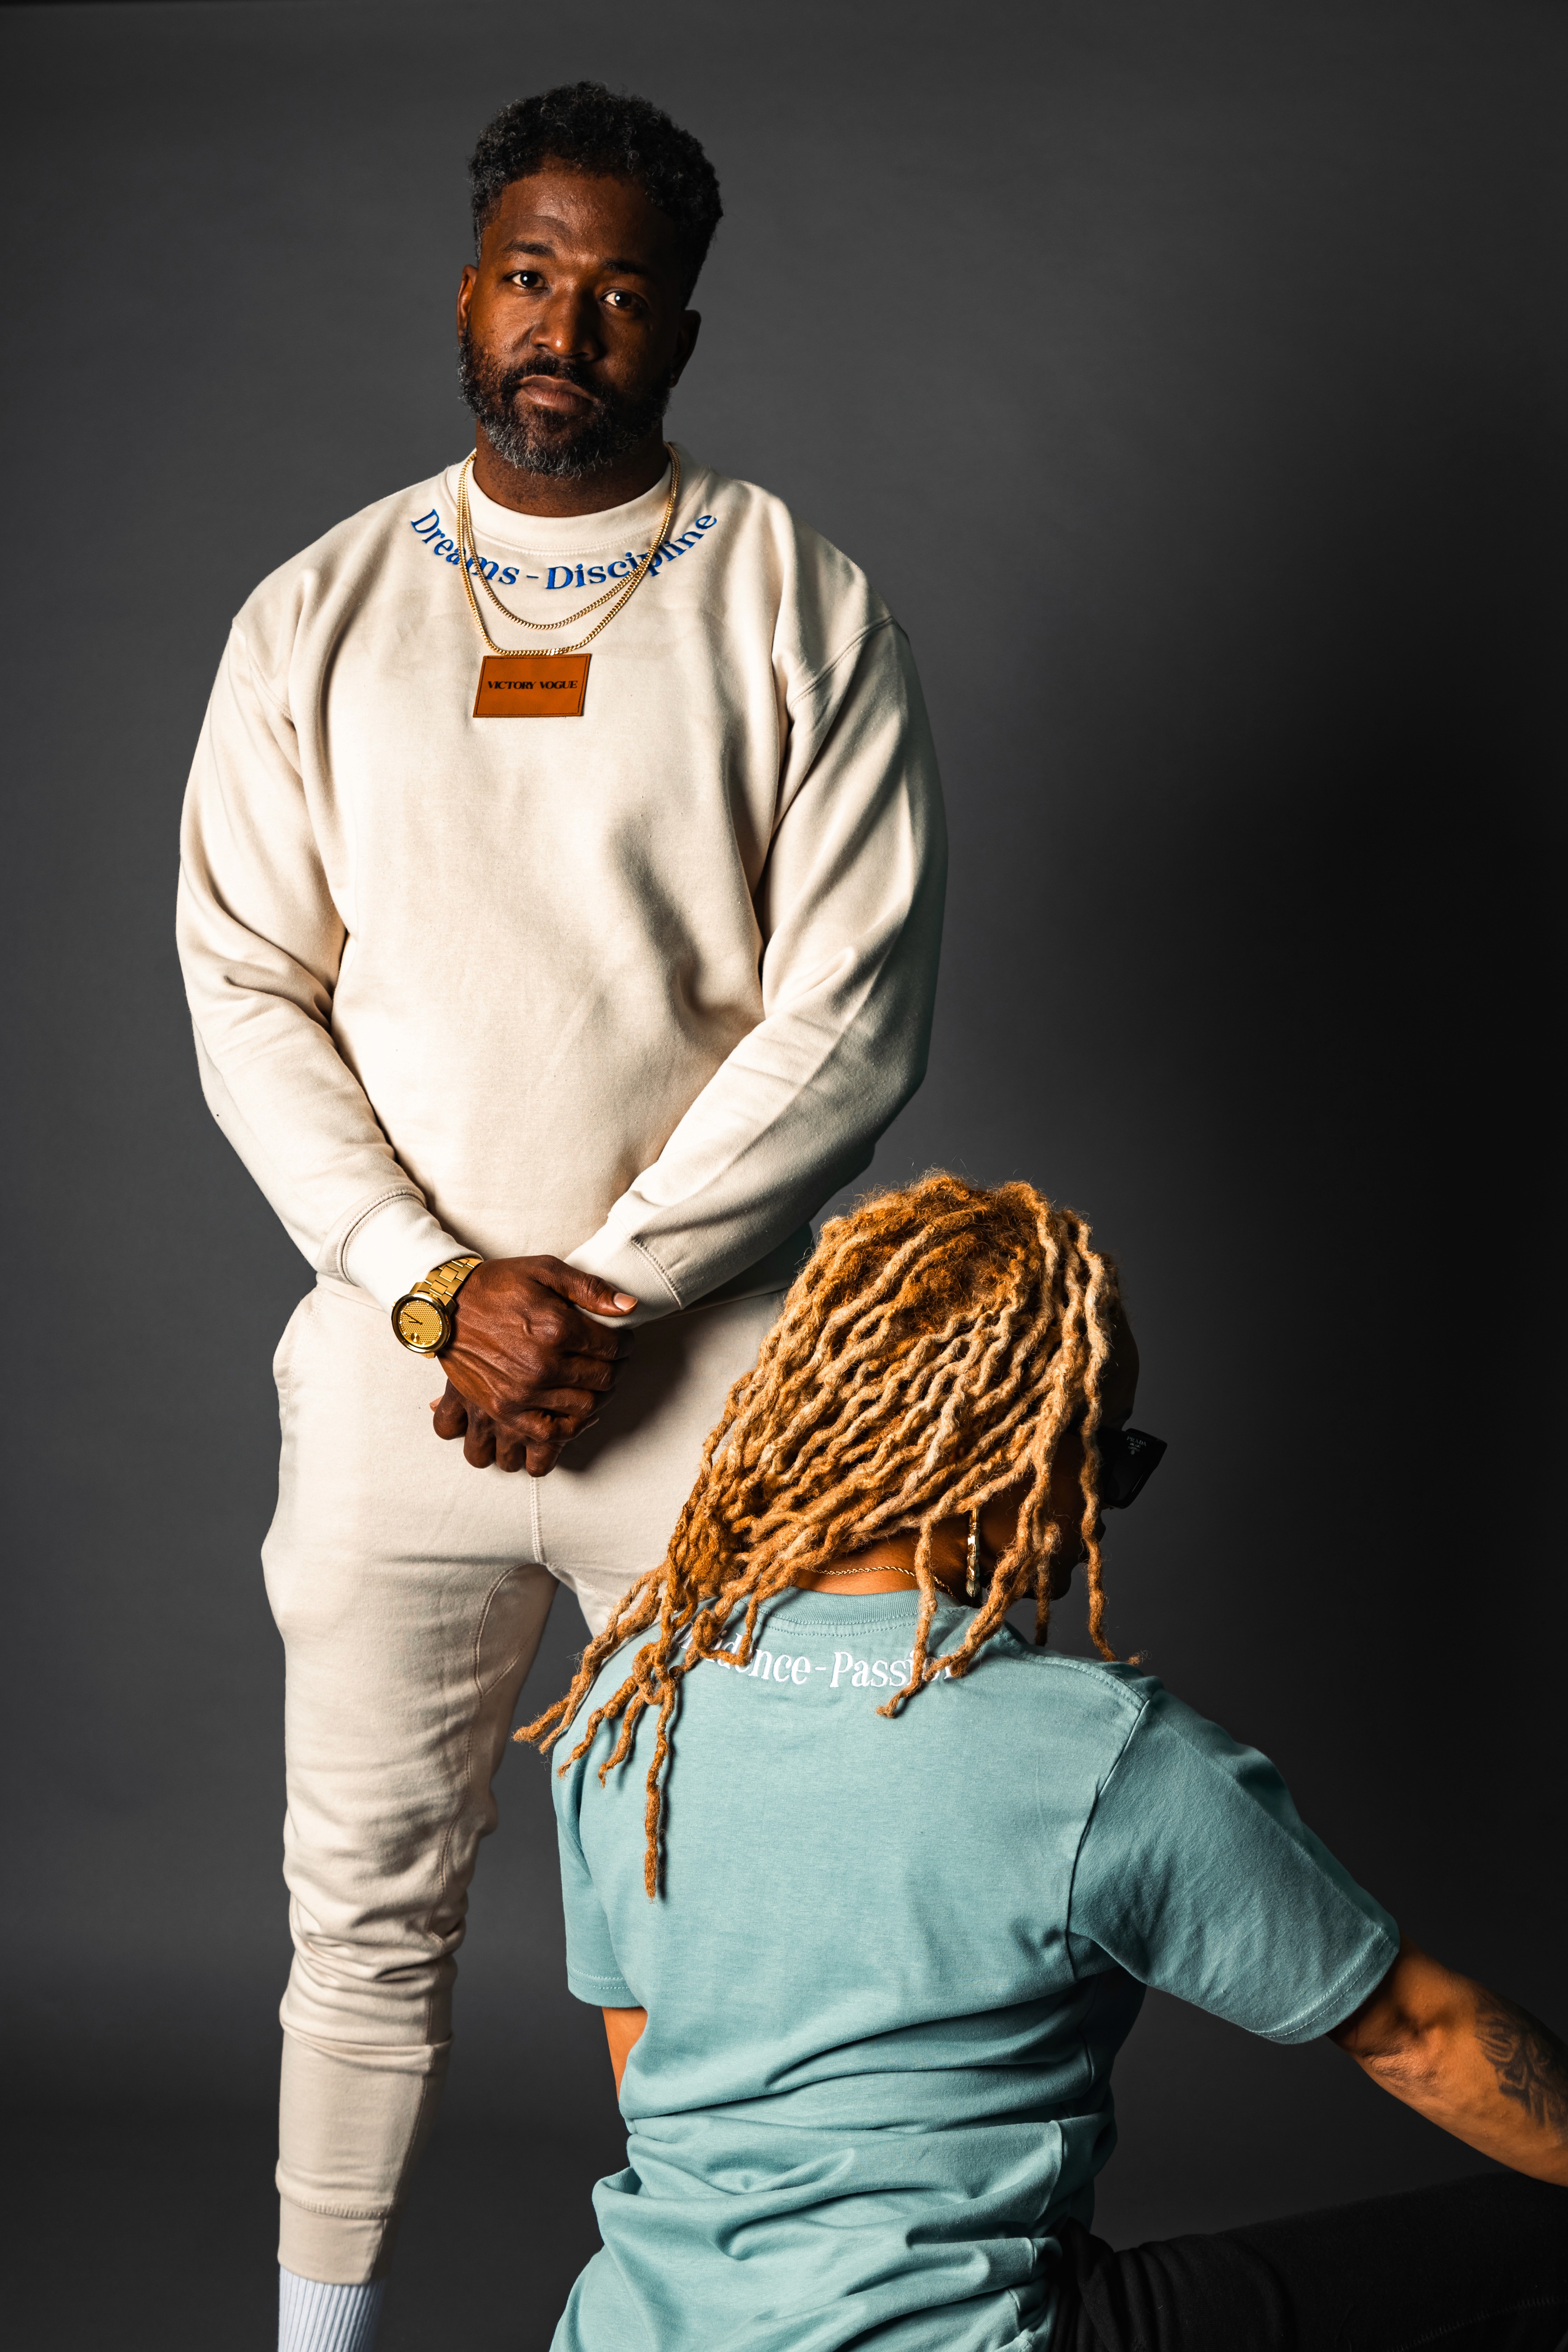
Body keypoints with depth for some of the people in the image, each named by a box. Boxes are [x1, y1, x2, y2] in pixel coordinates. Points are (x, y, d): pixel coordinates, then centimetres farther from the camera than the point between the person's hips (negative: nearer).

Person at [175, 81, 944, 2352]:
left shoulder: (800, 608, 0)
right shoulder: (320, 614, 7)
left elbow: (854, 1012, -7)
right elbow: (249, 995, 2)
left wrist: (606, 1295, -13)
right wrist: (441, 1284, -11)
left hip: (705, 1372, -2)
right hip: (393, 1364, 2)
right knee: (367, 1893, 11)